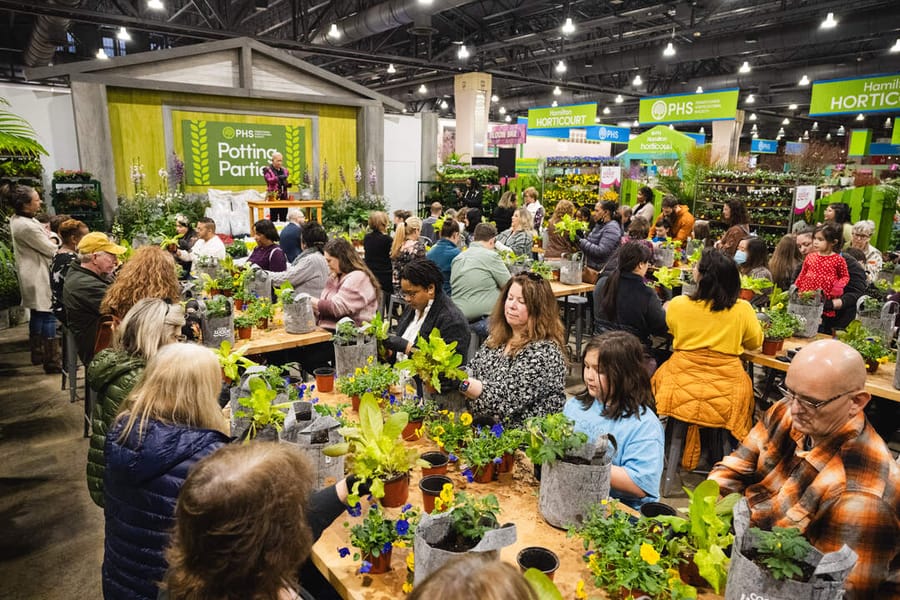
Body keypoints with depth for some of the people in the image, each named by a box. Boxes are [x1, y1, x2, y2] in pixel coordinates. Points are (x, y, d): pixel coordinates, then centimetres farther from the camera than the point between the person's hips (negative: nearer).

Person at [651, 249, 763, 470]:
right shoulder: (743, 309, -11)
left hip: (681, 388, 0)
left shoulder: (677, 304, -10)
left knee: (661, 373, 29)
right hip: (726, 395, 1)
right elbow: (755, 343, 8)